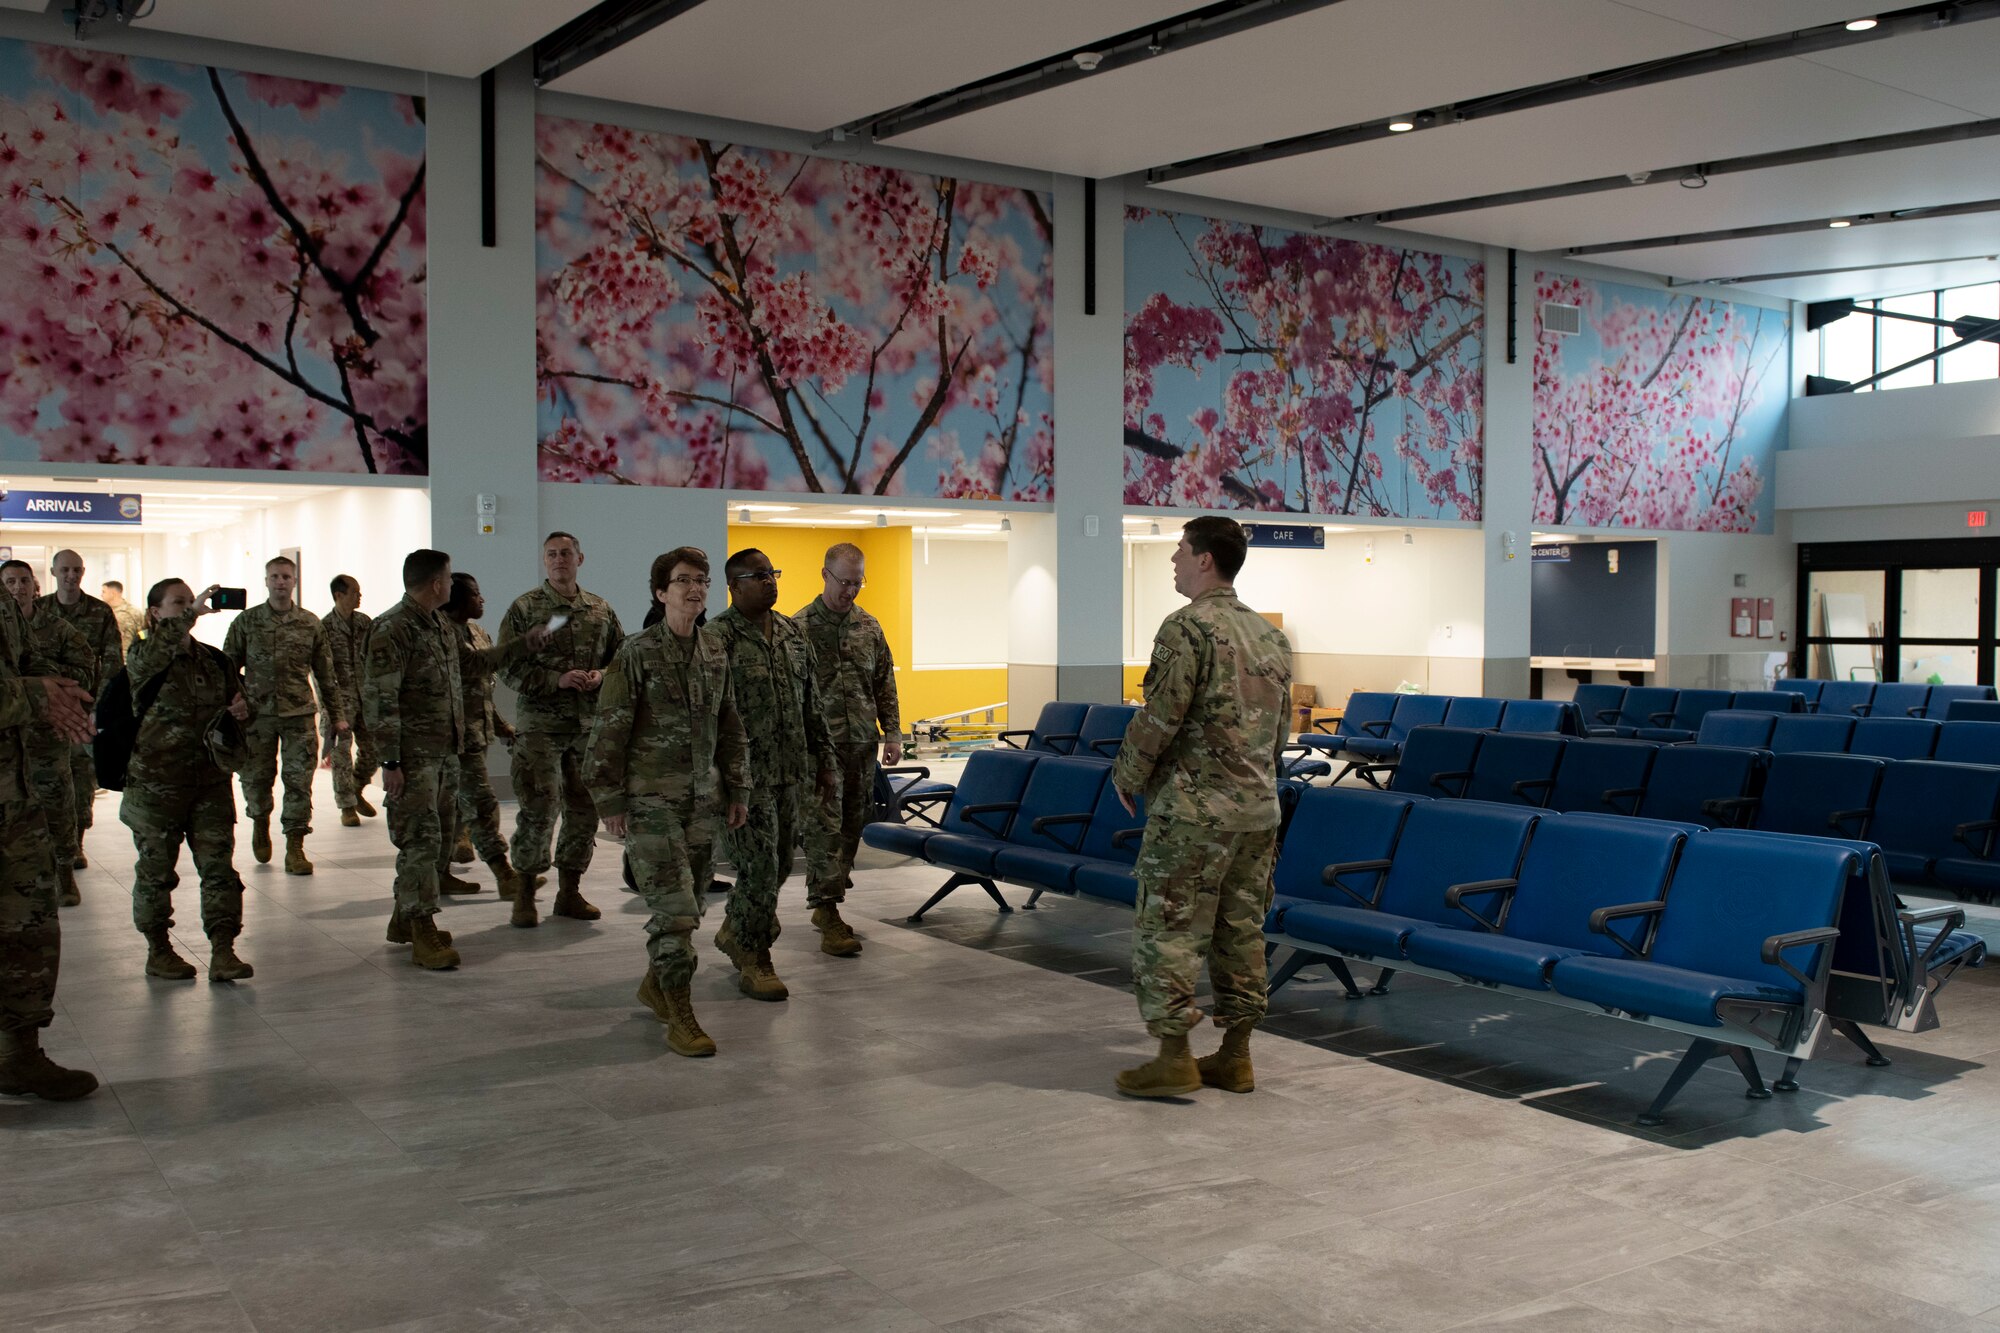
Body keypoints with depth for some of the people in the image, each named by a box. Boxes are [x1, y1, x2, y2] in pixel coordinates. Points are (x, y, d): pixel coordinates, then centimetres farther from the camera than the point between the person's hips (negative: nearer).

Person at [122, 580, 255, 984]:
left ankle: (223, 951, 3)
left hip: (211, 780, 4)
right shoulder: (144, 657, -5)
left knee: (219, 867, 0)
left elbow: (238, 704, 21)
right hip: (156, 781, -4)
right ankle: (158, 950, 21)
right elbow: (152, 653, -30)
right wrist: (191, 614, -40)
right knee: (156, 870, 8)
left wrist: (242, 712, -4)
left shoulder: (216, 661, 10)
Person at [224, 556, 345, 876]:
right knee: (256, 778, 6)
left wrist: (337, 714, 10)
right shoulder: (246, 622, 4)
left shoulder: (311, 624, 6)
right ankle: (260, 821, 36)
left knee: (299, 780, -3)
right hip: (257, 714, 0)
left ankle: (294, 847, 5)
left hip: (299, 714, 0)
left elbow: (325, 673, 10)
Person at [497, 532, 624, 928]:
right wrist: (557, 679, -17)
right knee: (539, 808, -8)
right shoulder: (524, 608, 0)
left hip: (590, 726, 4)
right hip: (540, 725, -4)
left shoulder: (601, 609, 11)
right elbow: (509, 667, -5)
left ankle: (570, 891, 20)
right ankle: (525, 893, 6)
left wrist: (602, 675, -5)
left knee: (584, 809, 8)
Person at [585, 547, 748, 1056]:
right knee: (675, 906, -10)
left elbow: (730, 728, 17)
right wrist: (610, 802, -10)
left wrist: (738, 790, 15)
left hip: (700, 799, 6)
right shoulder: (637, 653, -9)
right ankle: (679, 1018, -1)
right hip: (649, 800, -6)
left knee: (691, 901, 12)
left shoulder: (716, 653, 9)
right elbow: (609, 732, -8)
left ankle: (654, 983, 34)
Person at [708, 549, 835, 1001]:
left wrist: (824, 760, 14)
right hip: (744, 774, -7)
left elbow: (812, 703, 17)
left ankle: (734, 932, 38)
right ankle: (753, 962, 12)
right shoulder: (718, 637, -12)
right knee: (759, 866, -4)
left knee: (779, 863, 15)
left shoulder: (792, 633, 11)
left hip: (787, 773, 7)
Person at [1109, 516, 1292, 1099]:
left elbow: (1159, 717, -15)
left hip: (1193, 810, -8)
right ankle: (1235, 1056, 16)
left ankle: (1174, 1058, 1)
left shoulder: (1188, 627, -12)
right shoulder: (1270, 634, 13)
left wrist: (1127, 776, -1)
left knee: (1167, 930, 0)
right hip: (1259, 809, 8)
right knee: (1241, 932, 11)